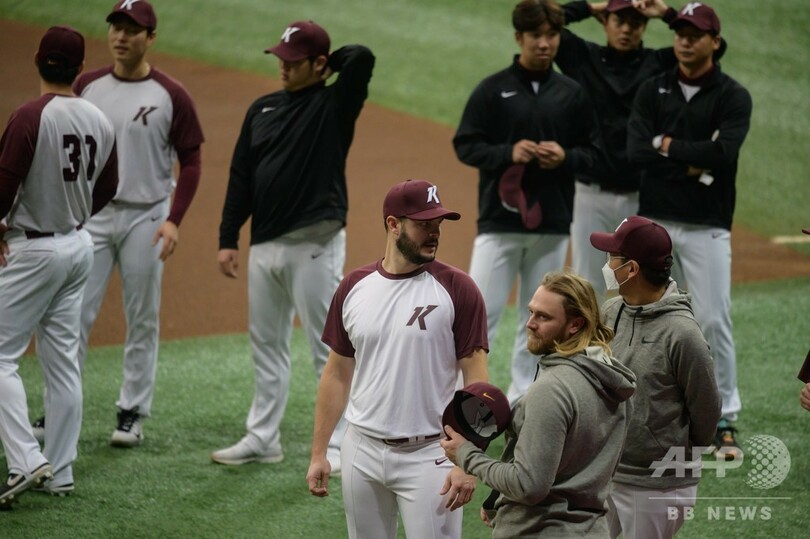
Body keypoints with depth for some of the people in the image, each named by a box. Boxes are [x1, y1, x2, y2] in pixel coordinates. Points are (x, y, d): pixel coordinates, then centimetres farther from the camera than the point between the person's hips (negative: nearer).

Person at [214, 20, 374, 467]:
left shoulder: (334, 105, -5)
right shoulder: (262, 109, 12)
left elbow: (362, 58, -23)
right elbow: (241, 176, 13)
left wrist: (328, 64, -2)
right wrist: (228, 239, 9)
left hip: (314, 246, -7)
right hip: (265, 246, 7)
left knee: (328, 349, -3)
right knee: (266, 345, 14)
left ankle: (339, 445, 1)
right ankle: (263, 439, 23)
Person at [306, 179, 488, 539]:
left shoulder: (457, 289, -8)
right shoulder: (354, 287, 4)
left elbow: (476, 380, -9)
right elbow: (337, 374, 11)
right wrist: (318, 453, 7)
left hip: (428, 455, -4)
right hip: (363, 453, 4)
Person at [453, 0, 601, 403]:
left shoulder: (571, 94, 7)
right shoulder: (493, 89, -1)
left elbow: (591, 150, 11)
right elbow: (465, 145, -2)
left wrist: (565, 157, -10)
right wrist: (508, 153, -17)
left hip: (552, 224, 3)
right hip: (499, 222, -3)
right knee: (481, 312, -7)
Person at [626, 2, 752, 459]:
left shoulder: (733, 97, -2)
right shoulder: (653, 92, 7)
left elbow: (724, 153, -18)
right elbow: (637, 151, -7)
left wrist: (667, 145, -9)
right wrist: (693, 165, -14)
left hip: (707, 227, -3)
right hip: (655, 221, 3)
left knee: (714, 321, -5)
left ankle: (725, 420, 1)